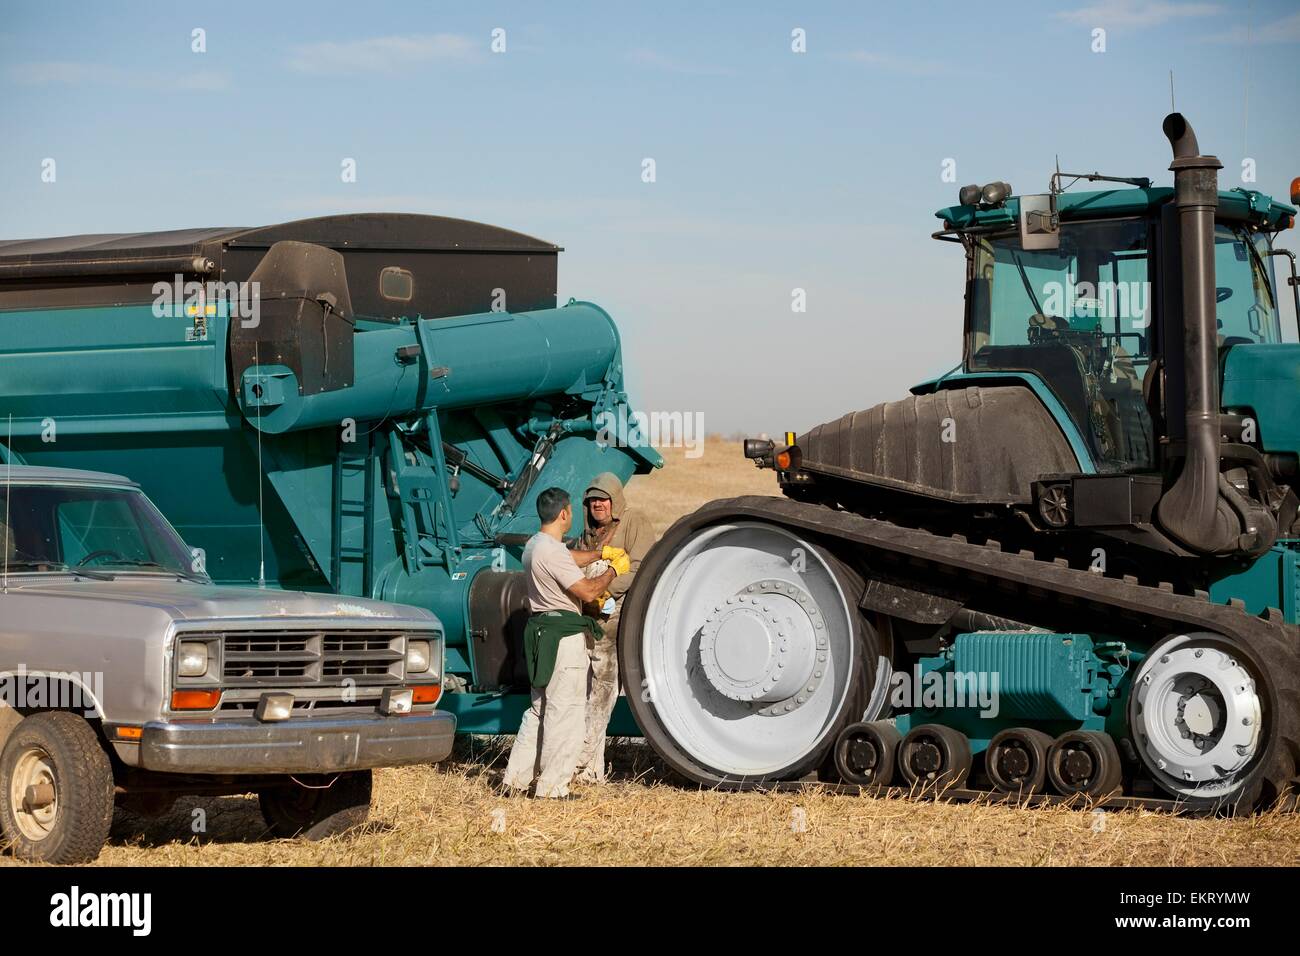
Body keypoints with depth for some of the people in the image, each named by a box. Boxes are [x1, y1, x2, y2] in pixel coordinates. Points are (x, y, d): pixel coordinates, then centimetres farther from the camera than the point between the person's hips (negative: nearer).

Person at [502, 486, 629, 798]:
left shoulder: (534, 545, 13)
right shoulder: (553, 551, -18)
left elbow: (573, 559, 29)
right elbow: (588, 591, -19)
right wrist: (614, 569, -5)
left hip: (542, 630, 10)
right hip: (564, 635, -10)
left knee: (541, 708, 17)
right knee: (565, 713, -5)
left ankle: (517, 778, 18)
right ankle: (552, 787, -3)